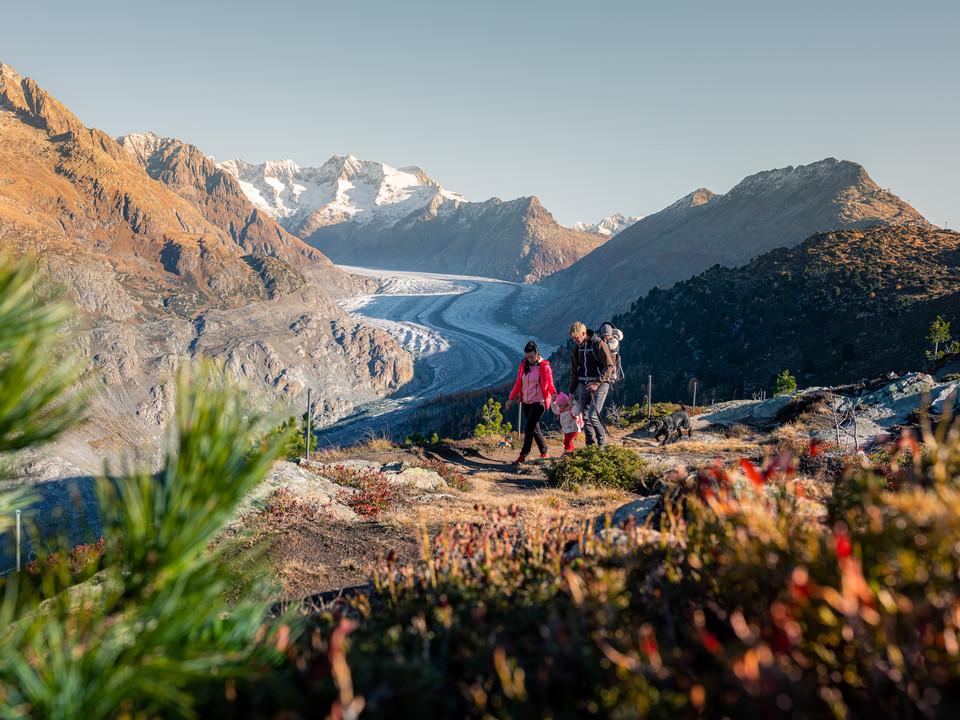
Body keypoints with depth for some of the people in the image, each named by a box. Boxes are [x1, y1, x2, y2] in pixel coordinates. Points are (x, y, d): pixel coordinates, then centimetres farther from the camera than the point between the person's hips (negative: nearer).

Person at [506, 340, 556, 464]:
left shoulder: (544, 366, -8)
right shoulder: (523, 365, 6)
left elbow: (550, 384, -5)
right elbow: (518, 383, 14)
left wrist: (553, 394, -26)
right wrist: (511, 398, 11)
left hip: (539, 402, -6)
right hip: (526, 402, 6)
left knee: (529, 427, -12)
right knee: (534, 428, 10)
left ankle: (523, 455, -9)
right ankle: (544, 453, 23)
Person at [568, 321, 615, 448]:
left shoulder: (598, 344, -11)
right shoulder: (577, 347, 10)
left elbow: (609, 366, -12)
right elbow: (574, 370, 18)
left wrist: (597, 383, -18)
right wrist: (571, 391, 17)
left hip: (599, 385, -6)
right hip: (584, 385, 6)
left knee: (593, 415, -15)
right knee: (586, 417, 4)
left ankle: (602, 442, 3)